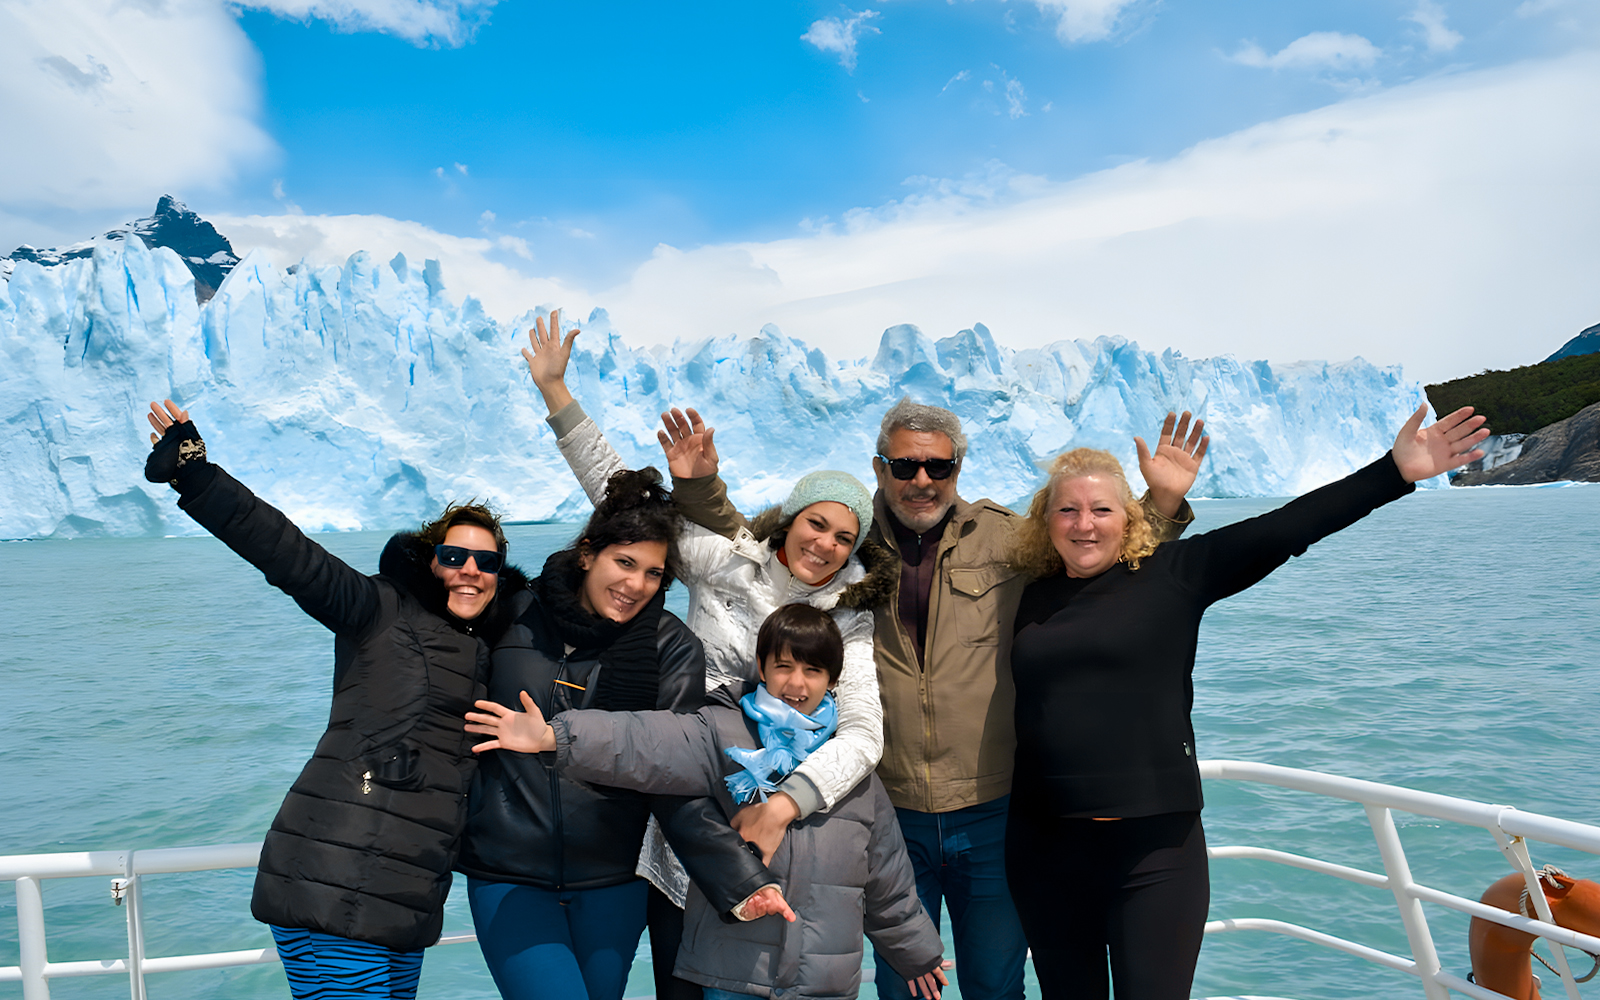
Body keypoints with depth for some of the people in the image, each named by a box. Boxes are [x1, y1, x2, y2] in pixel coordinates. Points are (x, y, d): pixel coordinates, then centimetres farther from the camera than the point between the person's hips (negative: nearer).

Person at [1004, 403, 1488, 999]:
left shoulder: (1172, 573, -1)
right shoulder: (1033, 595, 7)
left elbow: (1281, 530, -8)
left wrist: (1395, 472, -13)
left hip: (1155, 846, -2)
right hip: (1045, 846, 3)